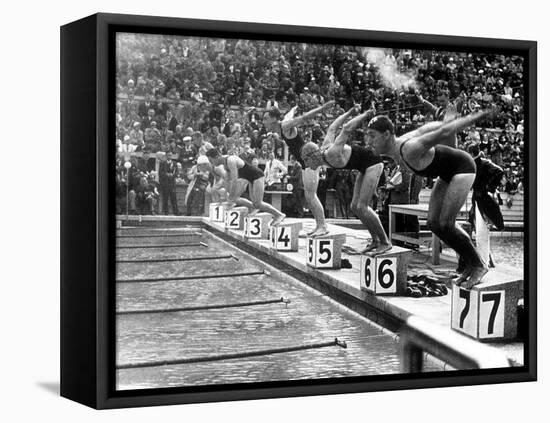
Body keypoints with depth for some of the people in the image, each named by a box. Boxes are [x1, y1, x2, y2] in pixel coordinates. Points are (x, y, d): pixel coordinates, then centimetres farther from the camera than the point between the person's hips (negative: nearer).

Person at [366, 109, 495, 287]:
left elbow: (444, 131, -31)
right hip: (448, 173, 9)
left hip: (463, 167, -9)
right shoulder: (394, 148, -7)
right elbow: (424, 129, 6)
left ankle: (478, 265, 2)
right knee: (434, 223, 3)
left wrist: (476, 117, -26)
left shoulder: (409, 149, -34)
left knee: (445, 224, -15)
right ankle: (470, 265, 15)